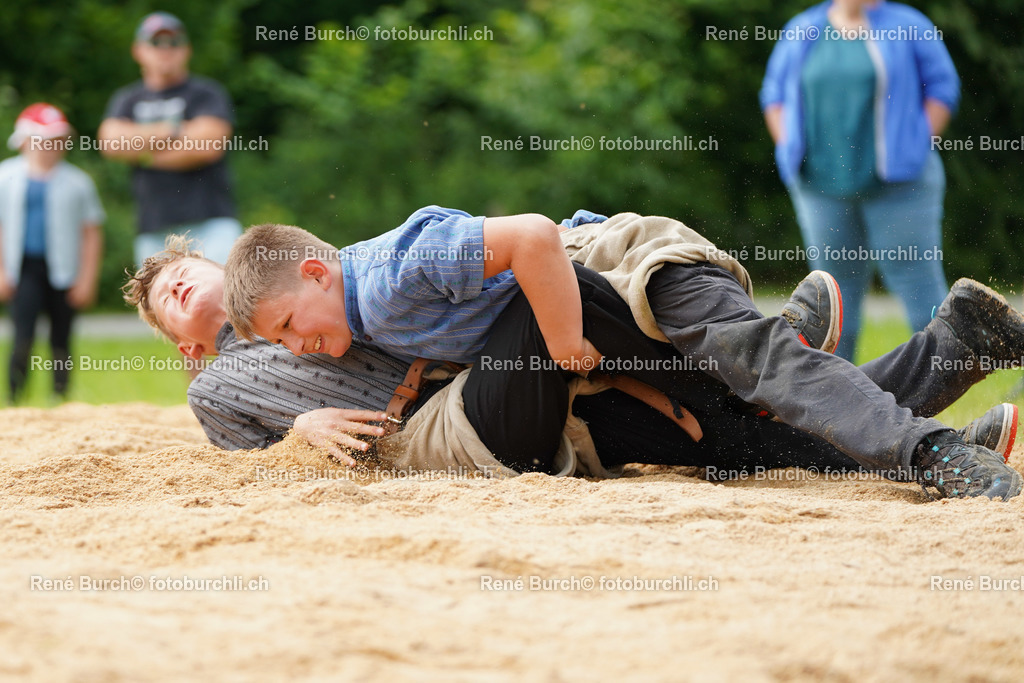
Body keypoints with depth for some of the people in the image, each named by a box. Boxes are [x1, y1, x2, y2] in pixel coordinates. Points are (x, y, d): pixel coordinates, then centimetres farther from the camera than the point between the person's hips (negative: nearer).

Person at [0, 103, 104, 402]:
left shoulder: (77, 181, 5)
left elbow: (92, 234, 7)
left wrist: (87, 279, 0)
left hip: (63, 269, 1)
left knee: (61, 341, 4)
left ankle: (60, 399, 13)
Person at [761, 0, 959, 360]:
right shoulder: (801, 32, 10)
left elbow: (943, 87, 1)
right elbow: (775, 94, 17)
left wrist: (916, 148, -7)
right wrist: (790, 152, 4)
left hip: (895, 184, -3)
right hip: (822, 186, 3)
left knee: (918, 283, -5)